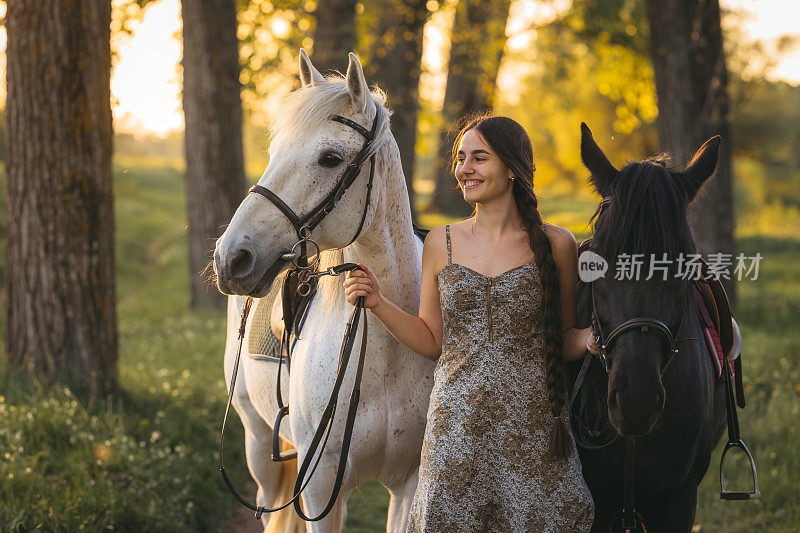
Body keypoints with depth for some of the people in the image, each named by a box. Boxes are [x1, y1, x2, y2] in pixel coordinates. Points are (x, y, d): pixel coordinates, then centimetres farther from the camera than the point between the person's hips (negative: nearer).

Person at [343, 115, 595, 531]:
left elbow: (563, 339, 9)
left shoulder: (556, 245, 1)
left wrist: (596, 337, -12)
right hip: (457, 429, 2)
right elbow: (432, 341, 10)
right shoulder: (441, 244, 7)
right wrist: (378, 304, -2)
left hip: (533, 428, -2)